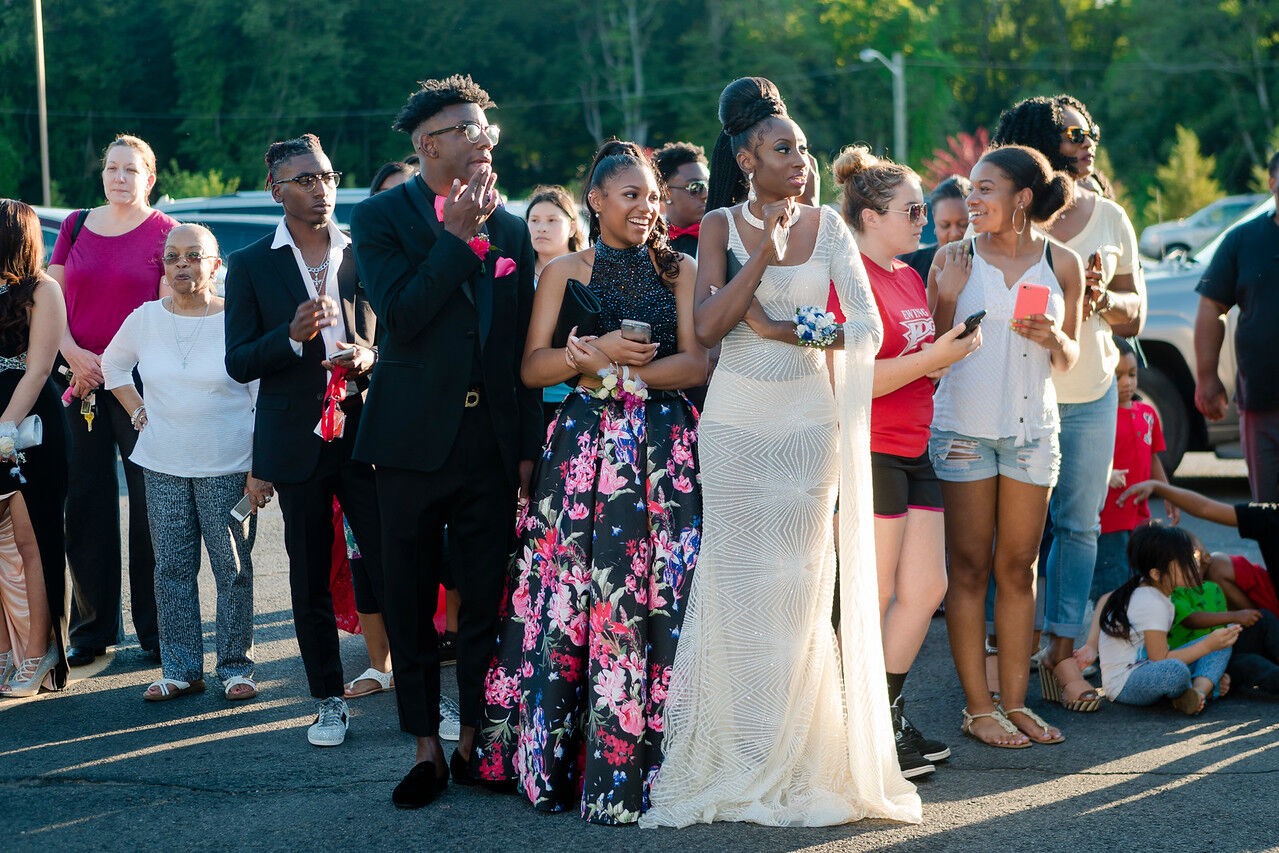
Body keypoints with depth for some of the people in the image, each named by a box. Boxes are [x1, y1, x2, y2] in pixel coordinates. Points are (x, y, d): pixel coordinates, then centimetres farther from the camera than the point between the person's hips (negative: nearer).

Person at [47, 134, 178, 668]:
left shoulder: (165, 234, -1)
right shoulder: (76, 227, 12)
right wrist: (74, 355, -5)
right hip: (84, 381, 4)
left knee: (150, 504, -3)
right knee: (86, 502, 5)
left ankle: (154, 628, 6)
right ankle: (92, 628, 14)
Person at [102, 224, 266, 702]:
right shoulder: (146, 319, 4)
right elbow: (113, 365, 24)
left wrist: (261, 469, -9)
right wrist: (137, 412, 12)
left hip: (227, 466, -3)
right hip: (164, 466, 3)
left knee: (232, 568, 0)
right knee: (172, 567, 5)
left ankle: (236, 666, 10)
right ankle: (180, 669, 12)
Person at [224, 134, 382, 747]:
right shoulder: (251, 266, 2)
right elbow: (238, 363, -1)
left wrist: (369, 356, -10)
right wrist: (292, 335, -19)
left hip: (365, 432, 0)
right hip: (298, 439, 0)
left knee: (393, 568, -5)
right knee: (310, 580, 8)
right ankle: (328, 701, 18)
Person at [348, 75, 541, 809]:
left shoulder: (510, 228, 9)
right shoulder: (382, 218, -3)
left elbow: (525, 345, 11)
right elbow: (401, 317, -18)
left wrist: (529, 449, 8)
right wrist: (459, 238, -16)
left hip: (493, 442, 3)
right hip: (417, 439, -3)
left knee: (488, 600, 6)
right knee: (412, 602, 4)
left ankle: (476, 744, 17)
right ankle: (427, 749, 14)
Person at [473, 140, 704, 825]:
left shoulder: (680, 271, 10)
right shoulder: (565, 272, 10)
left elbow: (696, 363, -1)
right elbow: (533, 366, 3)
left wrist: (613, 368, -11)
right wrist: (598, 353, -14)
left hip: (665, 453, 0)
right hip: (584, 452, 0)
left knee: (657, 599, -6)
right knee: (571, 597, -4)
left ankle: (648, 762, 0)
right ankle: (559, 759, 4)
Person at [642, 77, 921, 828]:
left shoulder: (826, 227, 3)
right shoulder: (722, 225, 1)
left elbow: (869, 326, -5)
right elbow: (707, 326, -10)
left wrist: (787, 329, -16)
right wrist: (762, 254, -16)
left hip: (808, 418, 1)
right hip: (737, 418, -1)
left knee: (800, 582, 0)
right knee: (736, 579, -1)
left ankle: (796, 760, 8)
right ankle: (734, 760, 7)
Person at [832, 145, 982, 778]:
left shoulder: (910, 278, 17)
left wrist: (951, 354, 9)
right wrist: (932, 358, -20)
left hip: (914, 452, 9)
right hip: (867, 452, -9)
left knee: (927, 589, 8)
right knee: (873, 600, -3)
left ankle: (888, 717, 20)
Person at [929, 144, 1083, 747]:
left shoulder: (1061, 263, 5)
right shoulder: (954, 259, 0)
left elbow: (1070, 358, 10)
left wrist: (1054, 340, -7)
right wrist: (947, 297, -11)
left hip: (1032, 427, 2)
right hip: (964, 424, -2)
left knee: (1020, 566, 6)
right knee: (970, 567, 0)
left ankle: (1015, 700, 14)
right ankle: (978, 706, 6)